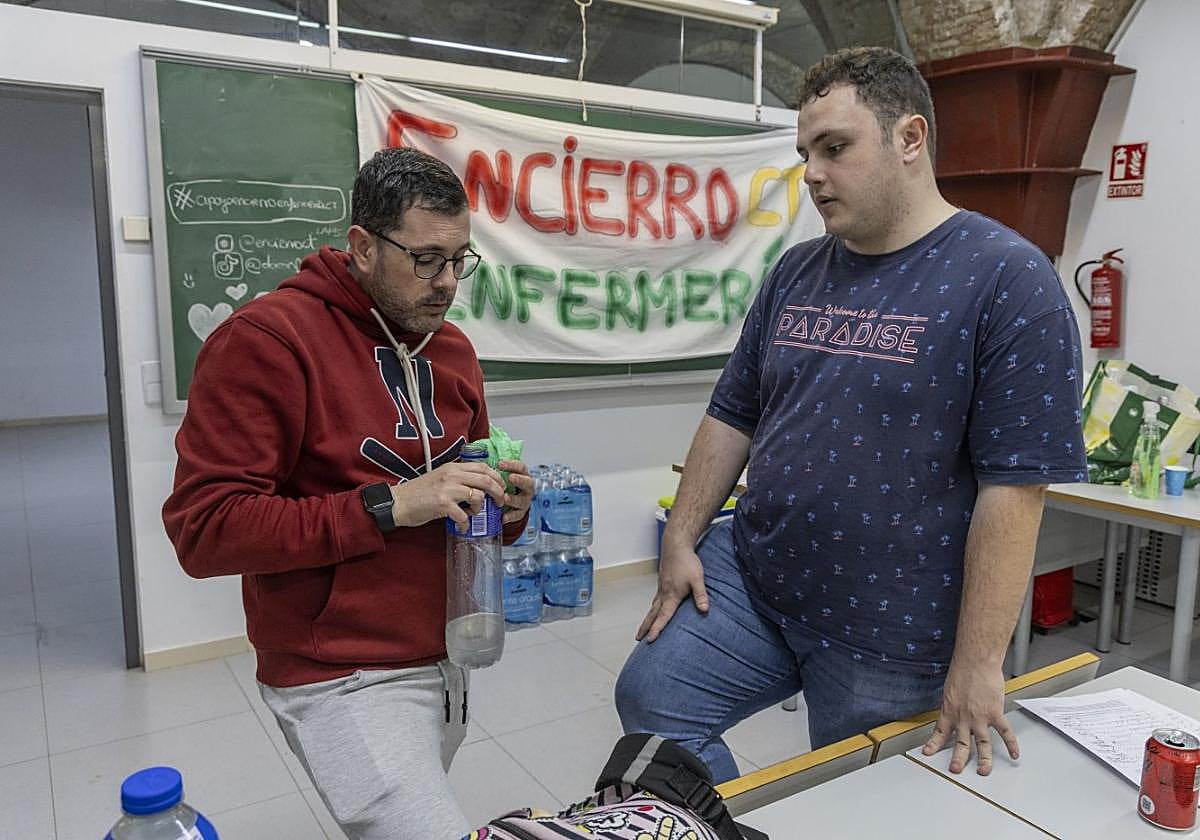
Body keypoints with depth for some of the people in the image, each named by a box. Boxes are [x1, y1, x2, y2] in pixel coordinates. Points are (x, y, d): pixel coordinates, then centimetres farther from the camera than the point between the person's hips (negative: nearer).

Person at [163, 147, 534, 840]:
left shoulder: (453, 348, 8)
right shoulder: (265, 339, -14)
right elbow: (204, 529, -19)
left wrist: (506, 505, -4)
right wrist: (386, 505, -25)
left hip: (446, 665, 7)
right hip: (344, 680, -7)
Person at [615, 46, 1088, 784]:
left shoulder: (1007, 278, -13)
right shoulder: (796, 272, 6)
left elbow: (1014, 485, -16)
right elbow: (733, 417, 10)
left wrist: (978, 664, -16)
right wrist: (681, 539, 4)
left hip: (890, 634, -4)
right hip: (749, 578, 5)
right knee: (651, 696, -4)